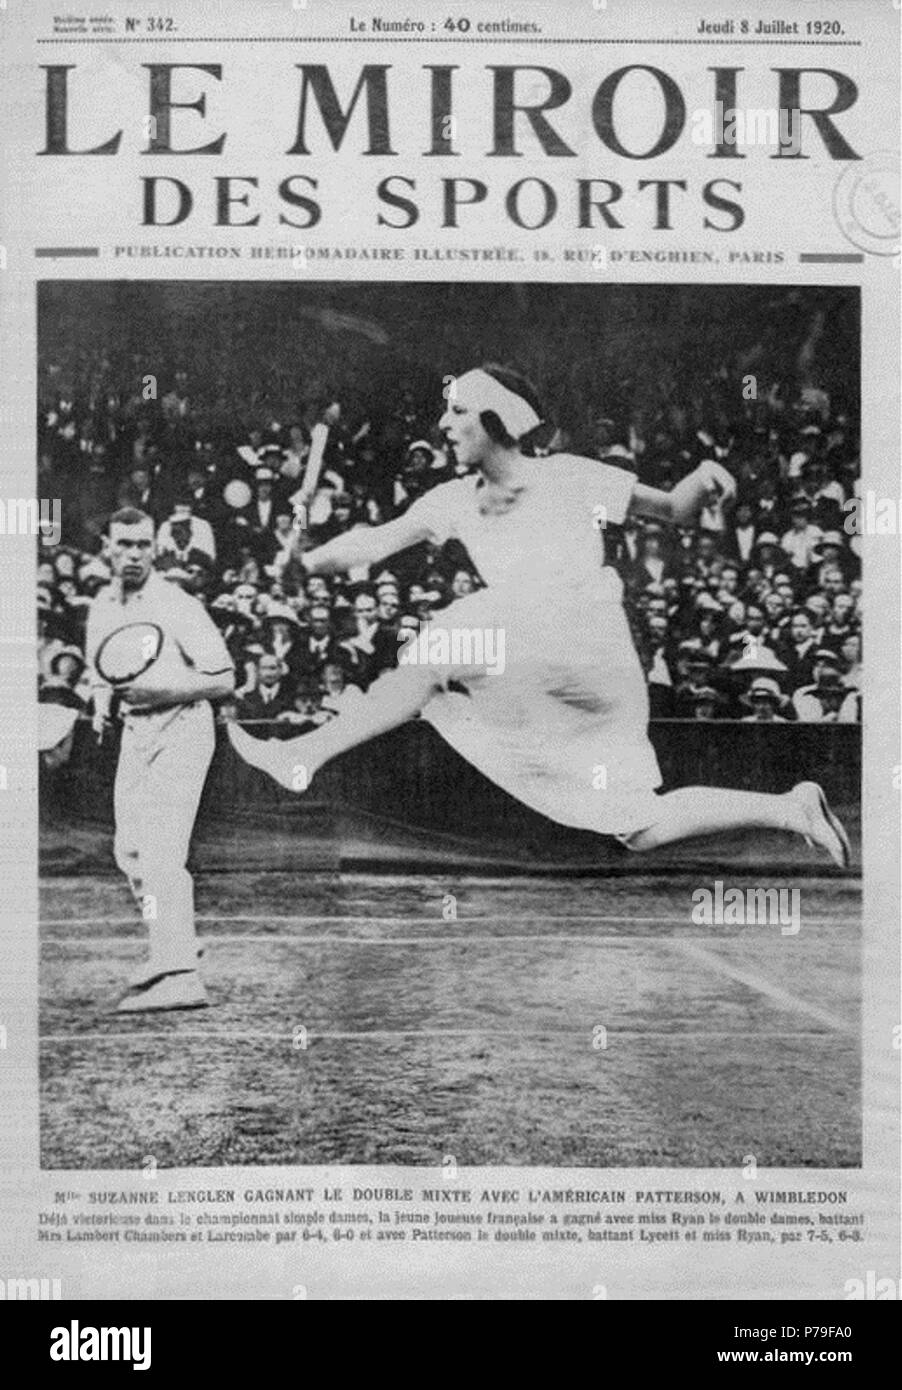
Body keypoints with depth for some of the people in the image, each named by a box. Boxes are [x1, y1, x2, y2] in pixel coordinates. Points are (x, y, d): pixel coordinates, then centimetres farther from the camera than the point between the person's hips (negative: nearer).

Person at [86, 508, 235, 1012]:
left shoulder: (178, 606, -11)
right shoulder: (101, 607, 11)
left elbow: (224, 679, -11)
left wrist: (162, 692, -23)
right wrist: (102, 703, 3)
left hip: (181, 729, -8)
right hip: (134, 734, 8)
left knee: (162, 852, -18)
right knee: (129, 850, 8)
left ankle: (181, 976, -23)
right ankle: (177, 945, 25)